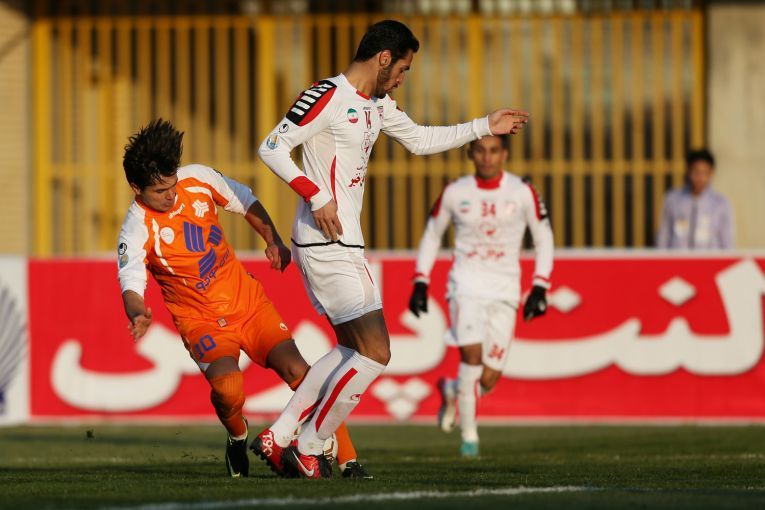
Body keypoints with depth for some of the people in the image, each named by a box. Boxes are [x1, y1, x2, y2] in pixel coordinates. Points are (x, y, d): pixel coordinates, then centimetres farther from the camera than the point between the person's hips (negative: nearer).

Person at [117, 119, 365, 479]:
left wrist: (273, 242, 4)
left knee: (297, 371, -12)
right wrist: (137, 315, -49)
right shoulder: (138, 229, -18)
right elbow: (130, 284, -28)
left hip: (248, 300, 3)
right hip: (201, 319, -3)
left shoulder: (198, 179, -8)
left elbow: (246, 202, 11)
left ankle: (348, 460, -1)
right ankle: (237, 437, 6)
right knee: (227, 388, -29)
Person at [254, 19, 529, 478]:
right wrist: (316, 196, -24)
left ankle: (278, 437, 21)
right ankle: (308, 449, 0)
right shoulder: (328, 97, -14)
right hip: (326, 247, -11)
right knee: (375, 353, -11)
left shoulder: (377, 105, 15)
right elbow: (272, 147, -19)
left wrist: (485, 127, 28)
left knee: (352, 348, 19)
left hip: (345, 247, 11)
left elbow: (420, 140, 29)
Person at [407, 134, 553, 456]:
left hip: (504, 290, 1)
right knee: (472, 354, -23)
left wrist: (539, 290, 0)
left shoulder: (522, 193, -1)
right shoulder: (455, 193, 1)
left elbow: (544, 240, 8)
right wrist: (420, 283, 7)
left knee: (489, 379, -3)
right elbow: (432, 235, 14)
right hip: (466, 282, -1)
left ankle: (452, 391, 32)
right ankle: (469, 434, -8)